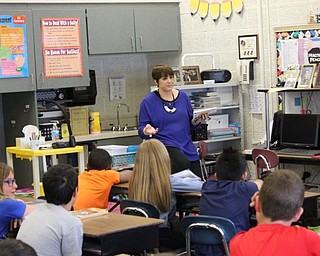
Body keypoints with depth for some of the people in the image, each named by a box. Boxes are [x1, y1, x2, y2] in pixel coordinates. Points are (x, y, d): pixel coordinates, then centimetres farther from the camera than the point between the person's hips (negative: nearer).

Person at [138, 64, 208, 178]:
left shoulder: (183, 96, 9)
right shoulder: (148, 101, -3)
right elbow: (141, 129, 0)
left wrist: (197, 120, -5)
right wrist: (146, 131, -22)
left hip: (187, 147, 5)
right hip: (165, 144, -5)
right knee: (183, 163, -34)